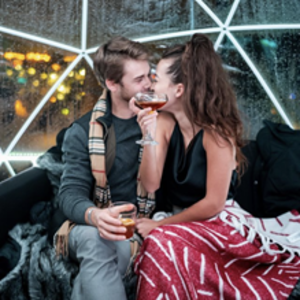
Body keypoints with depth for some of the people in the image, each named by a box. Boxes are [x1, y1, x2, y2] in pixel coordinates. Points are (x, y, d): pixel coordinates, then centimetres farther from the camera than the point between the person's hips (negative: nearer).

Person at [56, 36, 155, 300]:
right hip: (93, 226, -1)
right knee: (96, 240, -35)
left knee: (119, 246, -32)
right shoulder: (83, 131, 1)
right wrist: (95, 216, -31)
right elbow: (72, 193, -8)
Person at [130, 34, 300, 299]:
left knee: (161, 241, -29)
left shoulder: (216, 132, -18)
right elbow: (151, 185, -10)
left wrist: (160, 224, -9)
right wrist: (149, 135, -22)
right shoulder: (164, 122, -5)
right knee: (157, 242, -26)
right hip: (179, 222, 4)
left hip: (218, 222, -4)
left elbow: (213, 203, -16)